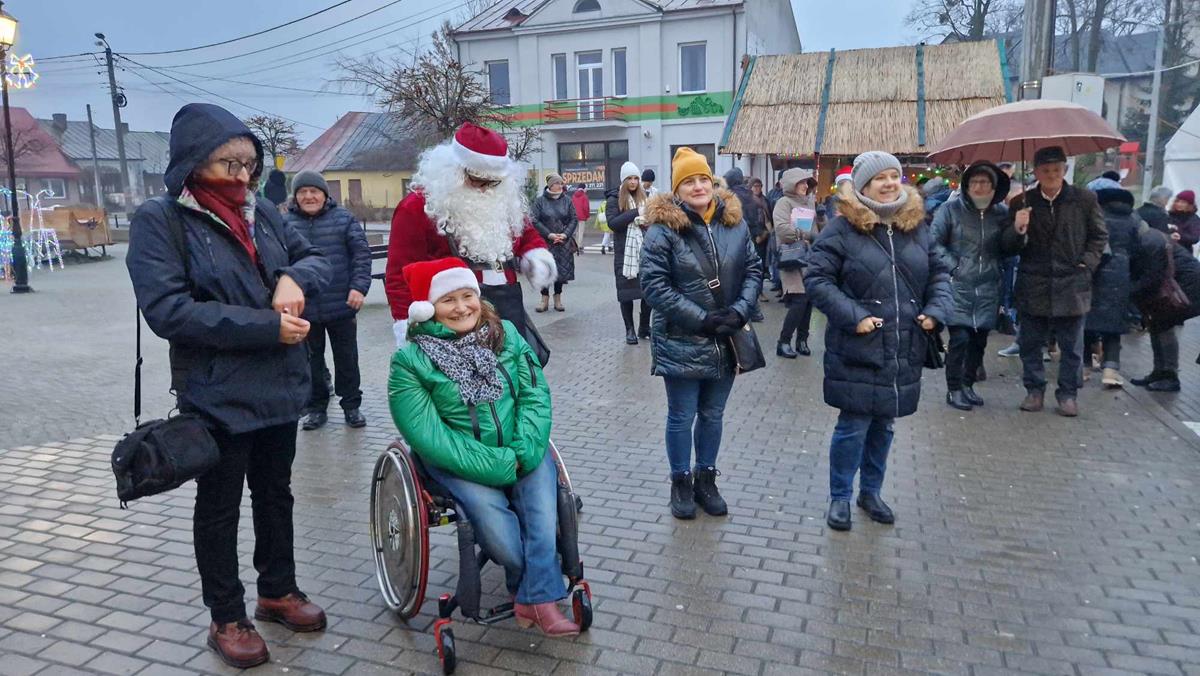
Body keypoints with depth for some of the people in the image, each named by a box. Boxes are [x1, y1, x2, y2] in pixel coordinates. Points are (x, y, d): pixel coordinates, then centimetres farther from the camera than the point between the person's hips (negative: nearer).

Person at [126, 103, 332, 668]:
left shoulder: (263, 213, 5)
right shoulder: (159, 221, -11)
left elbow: (318, 260, 9)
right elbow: (166, 309, -21)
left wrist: (295, 278, -15)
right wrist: (266, 326, -23)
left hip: (280, 388, 6)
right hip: (217, 395, -5)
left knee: (276, 493, 19)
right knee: (220, 506, 11)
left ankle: (278, 591, 39)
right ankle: (226, 618, 28)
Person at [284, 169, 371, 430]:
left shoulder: (344, 218, 0)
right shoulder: (285, 223, 2)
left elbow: (361, 254, -3)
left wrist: (359, 287, -13)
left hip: (341, 305, -1)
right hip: (304, 308, 1)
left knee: (347, 358, 10)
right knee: (312, 360, 12)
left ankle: (351, 406, 24)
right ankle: (315, 407, 27)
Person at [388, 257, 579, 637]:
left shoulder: (507, 335, 5)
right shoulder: (411, 360, -7)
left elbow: (535, 394, 1)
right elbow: (429, 437, -14)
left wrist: (523, 452, -16)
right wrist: (498, 466, -20)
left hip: (521, 451, 3)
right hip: (458, 460, -2)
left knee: (542, 503, -24)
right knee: (493, 520, -24)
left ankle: (537, 597, -13)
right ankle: (533, 589, 3)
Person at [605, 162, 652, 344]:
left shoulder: (645, 196, 10)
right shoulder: (614, 199, -1)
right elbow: (612, 223, -12)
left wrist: (646, 222, -7)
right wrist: (634, 213, -18)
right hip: (625, 252, -3)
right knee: (627, 292, 2)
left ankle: (644, 328, 19)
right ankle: (630, 330, 14)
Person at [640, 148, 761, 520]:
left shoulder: (734, 222, 4)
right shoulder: (664, 227, -10)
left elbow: (753, 269, 8)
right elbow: (654, 284, -15)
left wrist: (740, 311, -10)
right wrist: (700, 319, -18)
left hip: (726, 341, 4)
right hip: (682, 343, -4)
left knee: (713, 414, 17)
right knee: (682, 417, 8)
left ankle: (706, 478, 34)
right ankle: (681, 482, 27)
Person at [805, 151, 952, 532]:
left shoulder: (916, 227, 9)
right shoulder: (842, 229, -8)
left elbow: (938, 274, 16)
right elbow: (816, 278, -11)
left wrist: (936, 311, -1)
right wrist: (853, 316, -18)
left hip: (903, 352, 5)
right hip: (857, 351, -5)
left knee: (884, 425, 16)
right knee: (853, 426, 0)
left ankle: (871, 492, 34)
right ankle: (839, 497, 18)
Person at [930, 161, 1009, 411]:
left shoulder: (1002, 212, 6)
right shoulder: (952, 209, -4)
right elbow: (934, 241, -3)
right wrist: (953, 266, -9)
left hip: (988, 289, 4)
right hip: (958, 286, -3)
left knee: (979, 339, 9)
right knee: (960, 338, -8)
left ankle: (968, 384, 26)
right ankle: (953, 389, 7)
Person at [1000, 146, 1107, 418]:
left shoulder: (1085, 200, 1)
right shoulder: (1022, 203, 2)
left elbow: (1099, 236, 11)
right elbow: (1006, 247, 2)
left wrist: (1087, 263, -1)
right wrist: (1017, 229, -18)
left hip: (1071, 286, 0)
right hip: (1033, 288, 1)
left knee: (1071, 345, 8)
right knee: (1030, 344, 8)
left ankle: (1068, 393, 22)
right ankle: (1034, 389, 23)